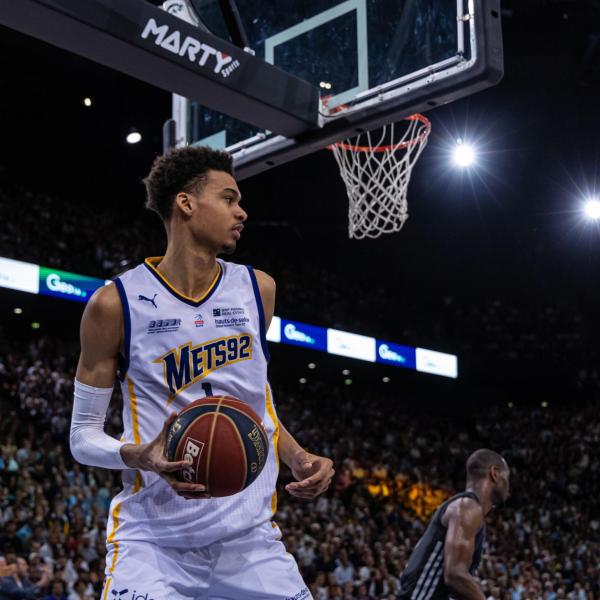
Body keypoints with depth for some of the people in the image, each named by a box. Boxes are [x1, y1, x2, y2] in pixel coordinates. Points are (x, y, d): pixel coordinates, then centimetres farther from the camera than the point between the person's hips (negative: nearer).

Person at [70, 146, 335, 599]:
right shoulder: (117, 303, -7)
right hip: (153, 540, -4)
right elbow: (83, 436, -1)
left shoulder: (258, 289, 6)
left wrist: (298, 459, 3)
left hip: (250, 537, 4)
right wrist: (141, 457, -21)